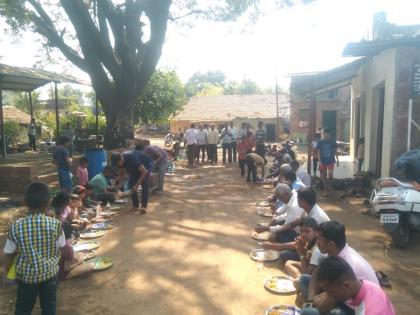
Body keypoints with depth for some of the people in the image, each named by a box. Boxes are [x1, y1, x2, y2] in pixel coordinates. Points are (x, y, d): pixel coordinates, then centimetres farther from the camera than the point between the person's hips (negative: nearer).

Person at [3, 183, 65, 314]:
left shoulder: (16, 227, -17)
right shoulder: (55, 224, -19)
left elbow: (9, 254, -6)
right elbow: (62, 247, -6)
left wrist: (6, 271, 13)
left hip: (26, 274, 0)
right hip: (49, 272, 0)